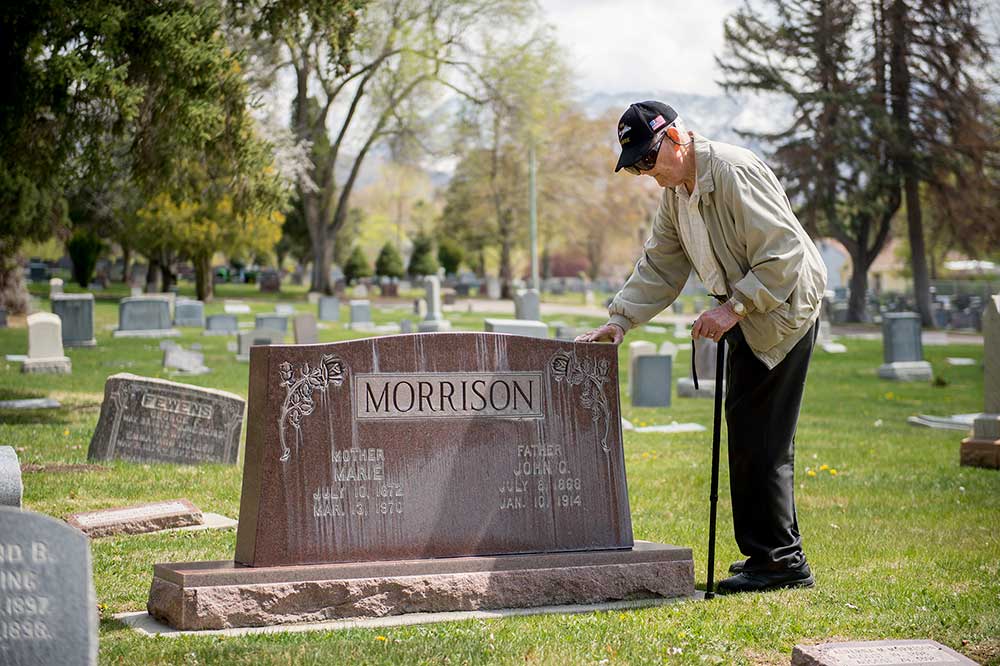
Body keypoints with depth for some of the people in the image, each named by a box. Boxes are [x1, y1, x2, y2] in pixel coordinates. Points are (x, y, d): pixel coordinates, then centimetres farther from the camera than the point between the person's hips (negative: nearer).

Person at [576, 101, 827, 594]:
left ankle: (778, 560, -5)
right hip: (746, 314, 10)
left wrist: (733, 308, -24)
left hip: (781, 310, -10)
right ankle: (774, 555, 20)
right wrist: (620, 319, 5)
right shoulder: (676, 188, 10)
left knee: (759, 440, -11)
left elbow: (783, 253, -23)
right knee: (748, 437, 11)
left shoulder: (733, 172, -20)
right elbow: (660, 265, 16)